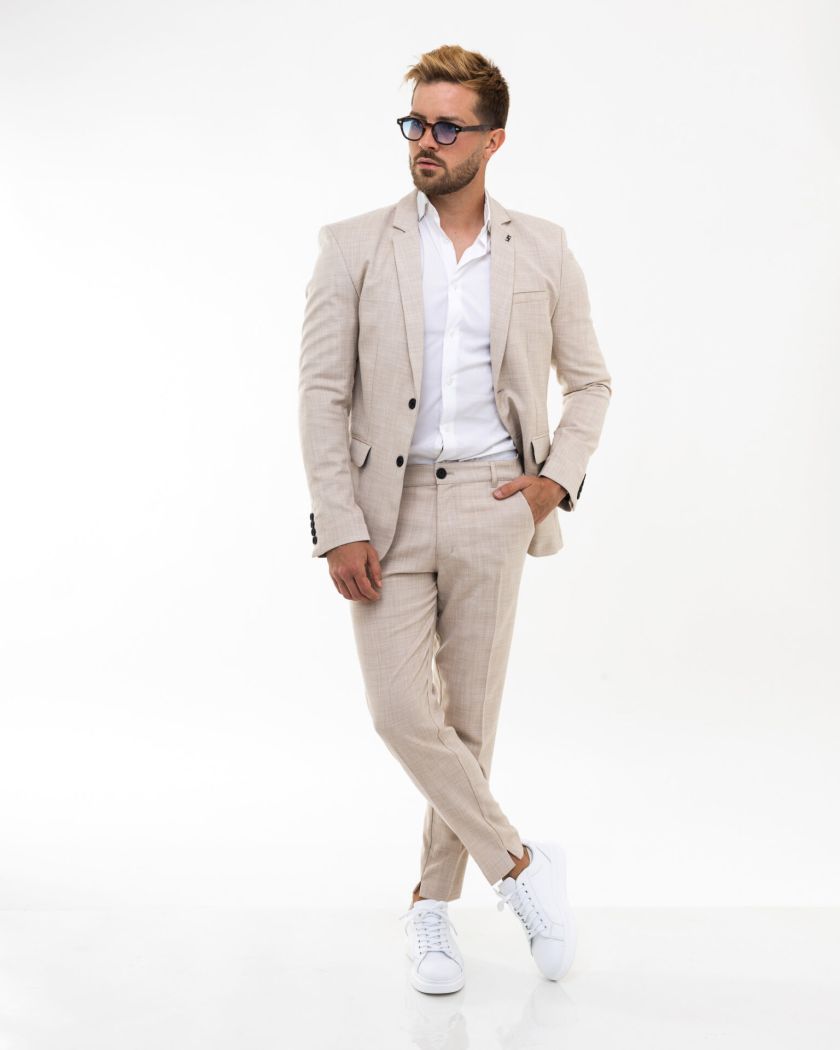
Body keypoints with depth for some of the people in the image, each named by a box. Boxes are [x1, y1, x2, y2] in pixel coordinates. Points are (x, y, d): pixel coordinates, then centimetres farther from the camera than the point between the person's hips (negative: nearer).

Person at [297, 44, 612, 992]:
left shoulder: (542, 250, 6)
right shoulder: (354, 247, 2)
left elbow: (589, 381, 15)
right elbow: (323, 394, -2)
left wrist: (558, 478, 0)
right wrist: (339, 528, -9)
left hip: (492, 505, 1)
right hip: (387, 506, 0)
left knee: (470, 717, 6)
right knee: (402, 712, -8)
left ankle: (433, 904, 24)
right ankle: (519, 864, 12)